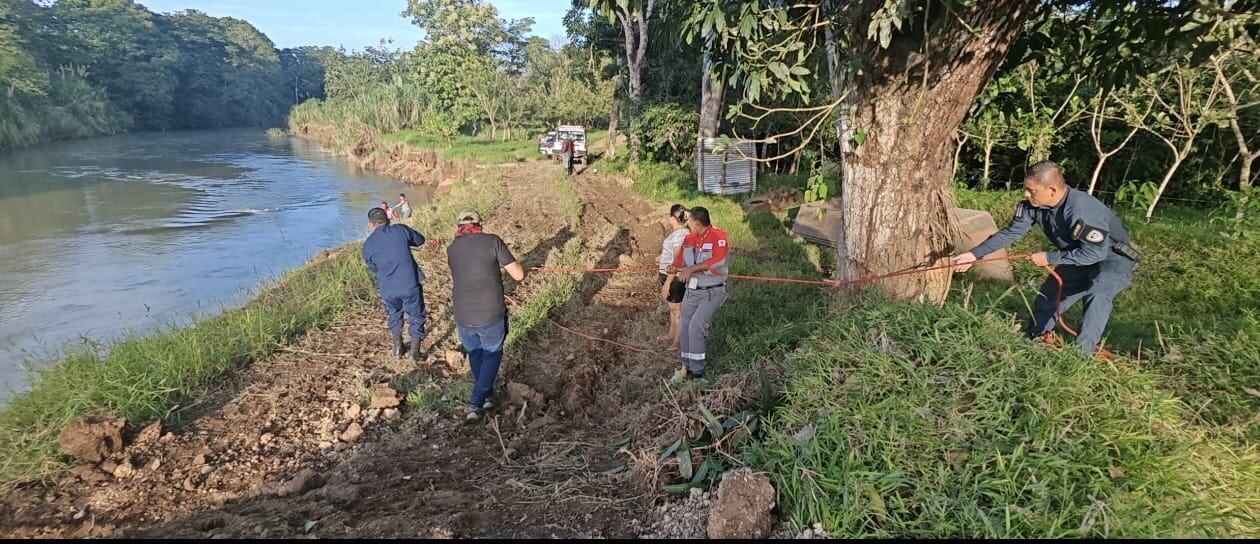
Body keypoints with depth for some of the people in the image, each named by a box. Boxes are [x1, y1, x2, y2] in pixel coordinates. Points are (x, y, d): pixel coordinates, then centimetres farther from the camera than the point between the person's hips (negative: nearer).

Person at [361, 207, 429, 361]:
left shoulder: (368, 245, 1)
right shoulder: (400, 230, -4)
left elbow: (373, 268, 14)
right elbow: (420, 240, 13)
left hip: (388, 289, 2)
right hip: (410, 285, -2)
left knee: (394, 315, 29)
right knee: (416, 317, 18)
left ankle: (398, 347, 40)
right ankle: (415, 352, 22)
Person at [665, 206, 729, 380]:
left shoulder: (718, 236, -16)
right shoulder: (689, 239, 6)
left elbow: (718, 261, -29)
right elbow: (679, 259, 7)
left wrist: (692, 268, -33)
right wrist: (673, 268, -17)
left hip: (711, 292, -7)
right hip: (691, 291, 7)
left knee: (696, 327, -17)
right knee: (684, 328, 8)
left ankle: (697, 372, -6)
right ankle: (688, 368, 23)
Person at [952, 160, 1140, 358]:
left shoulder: (1082, 210, -36)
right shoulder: (1033, 205, -14)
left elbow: (1095, 253, -33)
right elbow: (1010, 233, -6)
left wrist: (1049, 258, -28)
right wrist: (975, 254, -11)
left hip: (1113, 256, -8)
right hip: (1080, 256, 8)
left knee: (1097, 293, -33)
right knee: (1050, 291, 14)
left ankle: (1083, 351, -24)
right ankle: (1035, 335, 37)